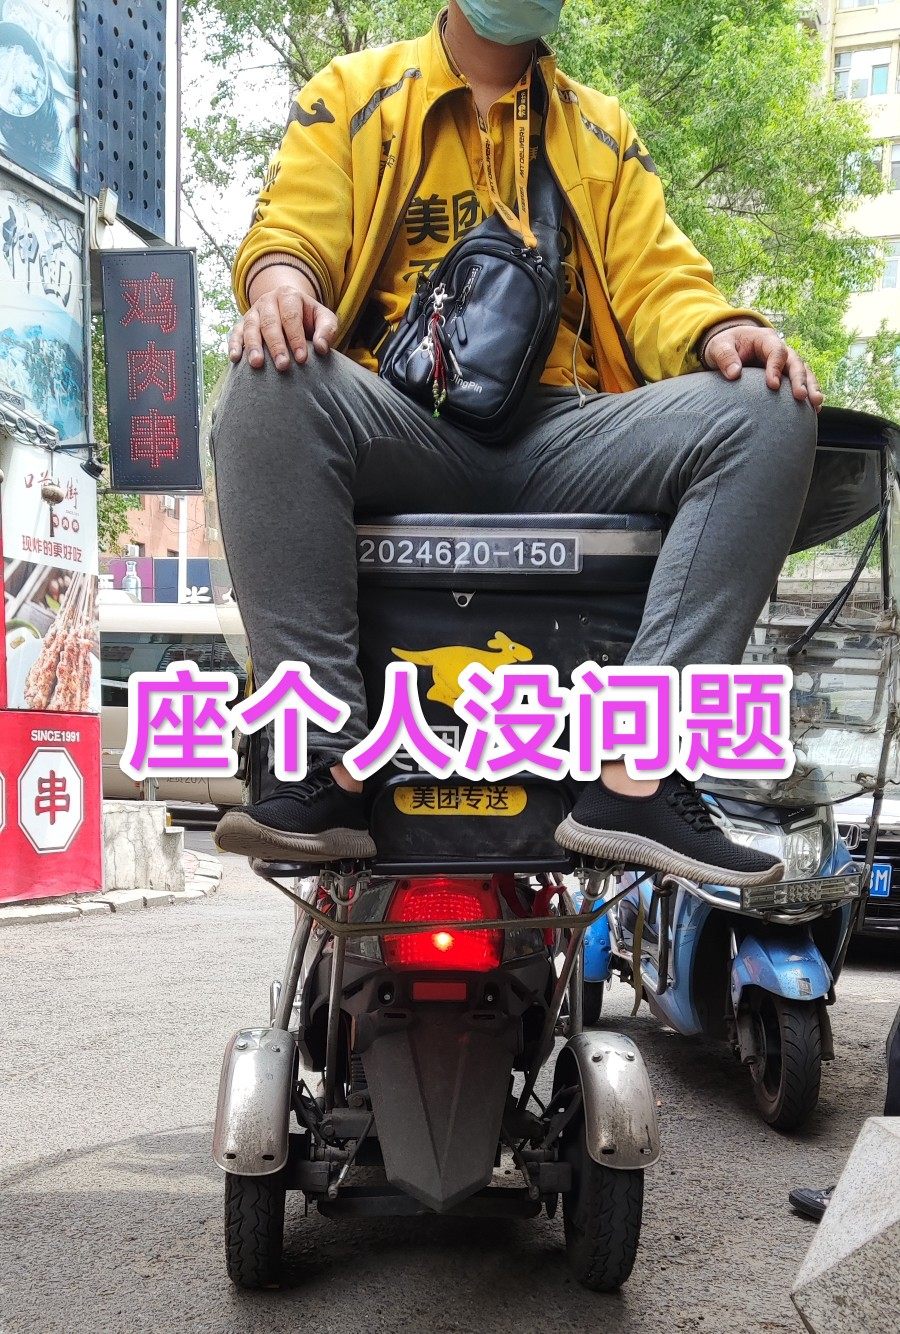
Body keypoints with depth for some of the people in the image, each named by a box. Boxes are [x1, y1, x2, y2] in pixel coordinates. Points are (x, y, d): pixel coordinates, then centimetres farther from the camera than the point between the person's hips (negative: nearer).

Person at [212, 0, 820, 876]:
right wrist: (279, 278, -20)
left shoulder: (603, 131, 26)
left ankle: (636, 777, -33)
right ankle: (329, 766, -33)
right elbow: (292, 227, 5)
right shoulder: (353, 93, 20)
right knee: (268, 384, -33)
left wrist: (719, 331, -10)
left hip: (562, 438, 2)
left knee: (770, 410, -23)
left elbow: (656, 279, 14)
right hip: (399, 433, -2)